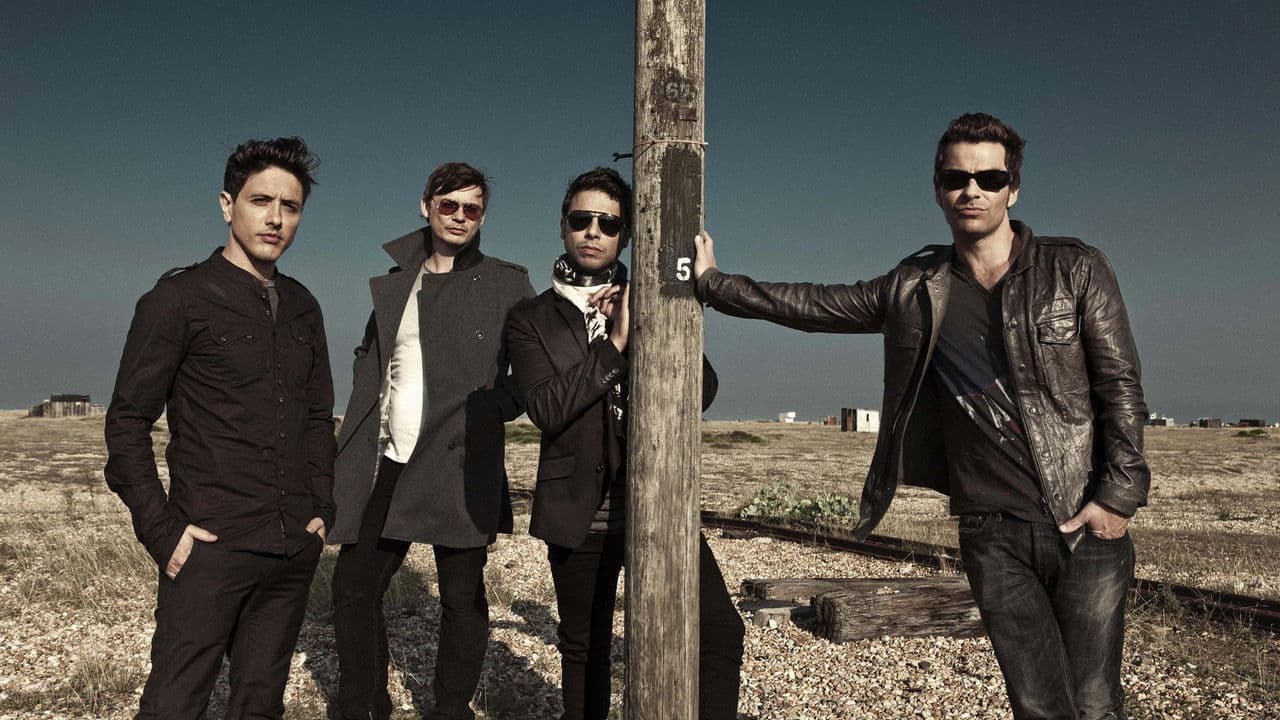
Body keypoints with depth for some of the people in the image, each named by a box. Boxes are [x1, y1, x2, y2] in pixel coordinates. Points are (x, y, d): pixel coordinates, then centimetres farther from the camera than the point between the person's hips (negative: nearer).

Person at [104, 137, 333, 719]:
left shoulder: (302, 307, 12)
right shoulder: (180, 299, -3)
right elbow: (127, 421, -5)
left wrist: (322, 509, 9)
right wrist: (163, 531, -10)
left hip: (293, 551, 5)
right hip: (212, 548, -5)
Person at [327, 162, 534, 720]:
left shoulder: (506, 284, 3)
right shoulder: (394, 283, 16)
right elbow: (369, 359, 18)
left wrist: (494, 407, -17)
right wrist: (354, 446, 9)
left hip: (459, 465, -4)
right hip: (385, 464, 4)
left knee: (462, 598, 4)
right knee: (353, 589, 7)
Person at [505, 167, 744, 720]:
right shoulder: (531, 318, 5)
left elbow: (701, 389, -1)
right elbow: (546, 408, -11)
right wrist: (614, 342, -15)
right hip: (580, 514, 0)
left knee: (720, 632, -12)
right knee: (584, 650, 14)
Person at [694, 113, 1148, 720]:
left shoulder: (1076, 270, 2)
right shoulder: (915, 289, 7)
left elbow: (1121, 385, -1)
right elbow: (807, 304, 12)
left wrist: (1119, 495, -9)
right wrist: (712, 281, 13)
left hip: (1084, 527, -1)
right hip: (993, 538, 1)